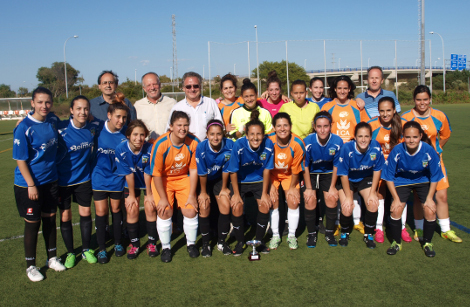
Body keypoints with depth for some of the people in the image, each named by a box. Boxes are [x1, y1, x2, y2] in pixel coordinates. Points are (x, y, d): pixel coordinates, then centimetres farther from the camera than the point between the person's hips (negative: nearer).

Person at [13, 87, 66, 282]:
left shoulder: (53, 121, 0)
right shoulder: (24, 128, -17)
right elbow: (20, 160, -14)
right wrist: (31, 185, -16)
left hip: (51, 181, 5)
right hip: (29, 184, -5)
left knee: (50, 218, 15)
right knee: (32, 223, 5)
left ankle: (52, 258, 32)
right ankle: (31, 266, 22)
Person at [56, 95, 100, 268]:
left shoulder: (93, 127, -7)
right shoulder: (60, 129, -20)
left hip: (84, 178, 3)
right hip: (63, 180, -3)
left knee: (86, 213, 9)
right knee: (65, 216, 6)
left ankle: (86, 250, 27)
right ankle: (70, 253, 24)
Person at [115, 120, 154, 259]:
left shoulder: (150, 149, -28)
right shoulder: (121, 149, -25)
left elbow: (147, 173, -19)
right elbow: (128, 174, -18)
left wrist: (149, 194, -10)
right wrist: (131, 195, -9)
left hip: (150, 182, -1)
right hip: (131, 183, 1)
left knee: (150, 208, -7)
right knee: (131, 210, -3)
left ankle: (152, 243, 11)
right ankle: (134, 244, 14)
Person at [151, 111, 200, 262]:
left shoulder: (193, 142, -18)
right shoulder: (161, 144, -26)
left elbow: (193, 170, -9)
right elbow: (156, 173, -18)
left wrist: (191, 195, -8)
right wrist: (163, 198, -15)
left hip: (183, 178, 2)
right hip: (163, 180, -2)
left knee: (191, 211, -8)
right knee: (165, 211, -14)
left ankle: (191, 244, 18)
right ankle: (165, 247, 9)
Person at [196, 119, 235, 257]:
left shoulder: (229, 145, -24)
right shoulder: (201, 148, -28)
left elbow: (226, 169, -12)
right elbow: (202, 173, -17)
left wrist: (224, 188, -3)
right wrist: (203, 192, -8)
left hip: (219, 179, 2)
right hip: (202, 180, -2)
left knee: (226, 206, -9)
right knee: (204, 206, -15)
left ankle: (221, 241, 10)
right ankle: (205, 243, 3)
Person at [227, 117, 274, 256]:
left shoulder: (268, 145, -23)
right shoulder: (239, 145, -27)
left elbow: (267, 170, -11)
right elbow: (233, 172, -16)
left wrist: (264, 193, -6)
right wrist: (236, 194, -11)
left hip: (259, 180, 2)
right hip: (240, 181, -1)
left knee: (265, 207, -10)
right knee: (237, 208, -14)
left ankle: (259, 240, 14)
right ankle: (240, 242, 10)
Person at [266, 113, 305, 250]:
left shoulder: (297, 143, -25)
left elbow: (296, 169, -12)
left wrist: (292, 187, -5)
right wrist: (271, 186, -11)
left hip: (289, 175, 1)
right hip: (272, 174, 0)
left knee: (293, 201, -9)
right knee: (273, 201, -11)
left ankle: (292, 236, 8)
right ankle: (275, 236, 5)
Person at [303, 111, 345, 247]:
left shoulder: (337, 141, -19)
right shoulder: (308, 141, -22)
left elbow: (336, 166, -7)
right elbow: (305, 166, -12)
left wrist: (332, 187, -7)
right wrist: (309, 188, -13)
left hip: (329, 174, 1)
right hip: (311, 174, -1)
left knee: (332, 198, -14)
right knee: (310, 200, -16)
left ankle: (330, 232, 7)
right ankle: (311, 233, 4)